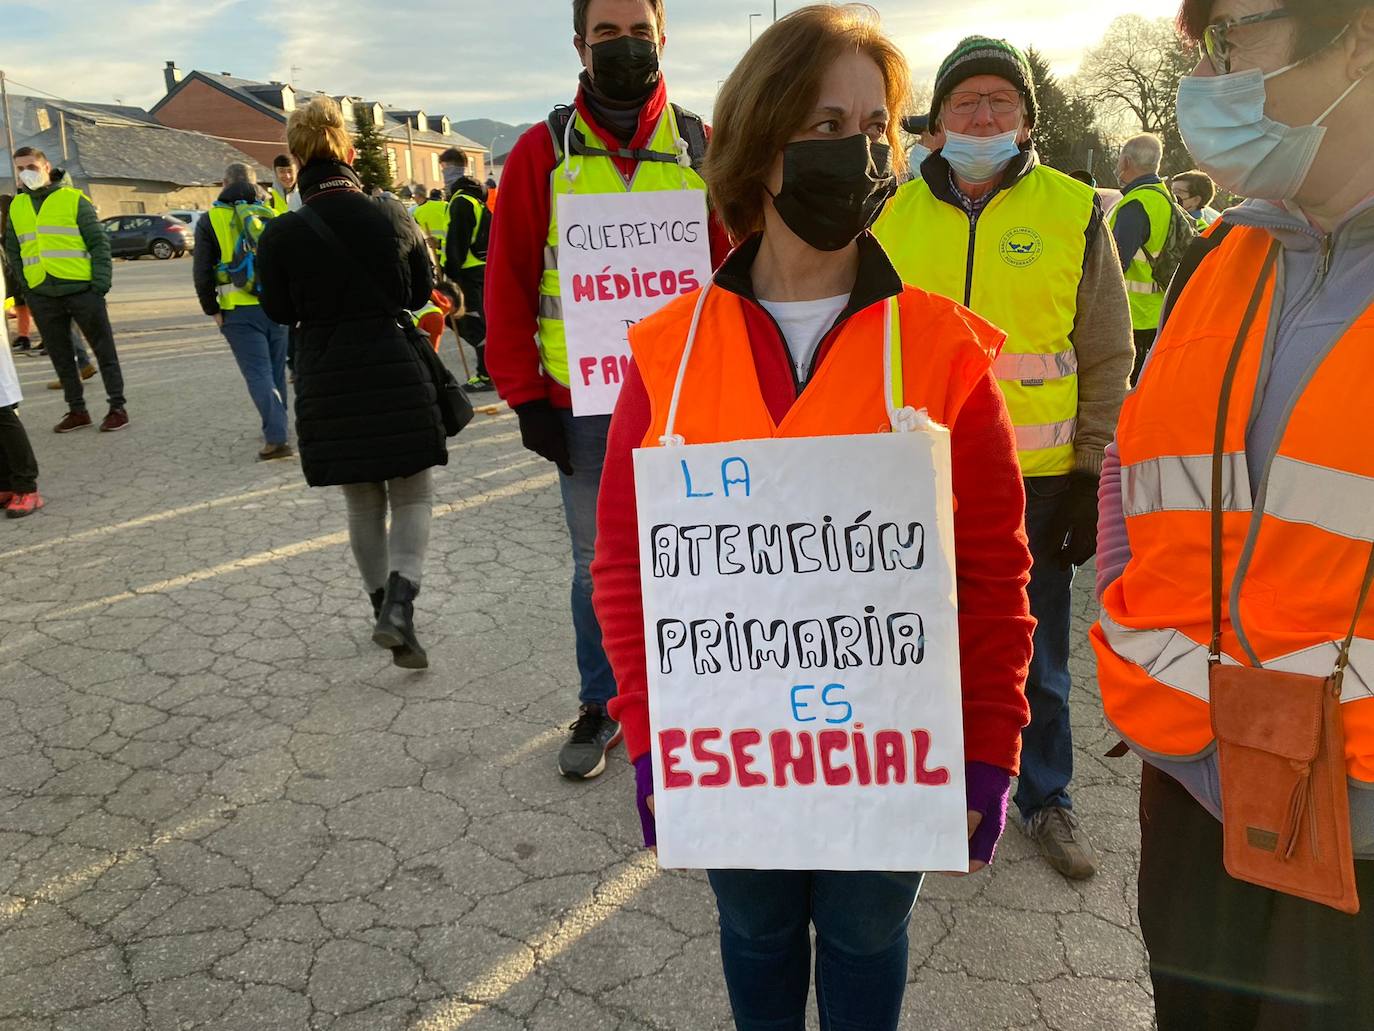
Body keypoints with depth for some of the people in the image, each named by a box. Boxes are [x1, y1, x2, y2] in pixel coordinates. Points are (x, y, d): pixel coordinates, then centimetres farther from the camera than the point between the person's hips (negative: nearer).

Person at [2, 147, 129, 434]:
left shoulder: (73, 199, -1)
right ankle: (77, 410, 19)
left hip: (81, 289, -5)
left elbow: (99, 242, -4)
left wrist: (101, 281, -12)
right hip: (41, 295, 5)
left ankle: (117, 407, 9)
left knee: (104, 349, 1)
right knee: (61, 356, 10)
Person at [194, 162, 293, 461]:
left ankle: (276, 438, -14)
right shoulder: (272, 216, 7)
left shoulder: (211, 220, 0)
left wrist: (211, 309, 4)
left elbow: (202, 271, -4)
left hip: (239, 311, -3)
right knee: (276, 370, 16)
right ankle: (277, 427, 27)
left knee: (259, 373, -4)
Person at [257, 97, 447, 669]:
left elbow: (278, 311, 5)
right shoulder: (390, 217, -5)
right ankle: (399, 605, -11)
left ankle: (385, 608, 25)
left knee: (363, 504, 16)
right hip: (396, 376, -1)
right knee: (412, 497, 8)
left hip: (327, 385, 1)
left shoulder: (281, 234, -7)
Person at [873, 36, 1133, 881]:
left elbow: (1107, 360, 1)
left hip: (1035, 484, -1)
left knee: (1036, 658, 12)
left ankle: (1047, 796, 33)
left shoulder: (1075, 213, -2)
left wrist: (1093, 477, -3)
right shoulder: (898, 217, 4)